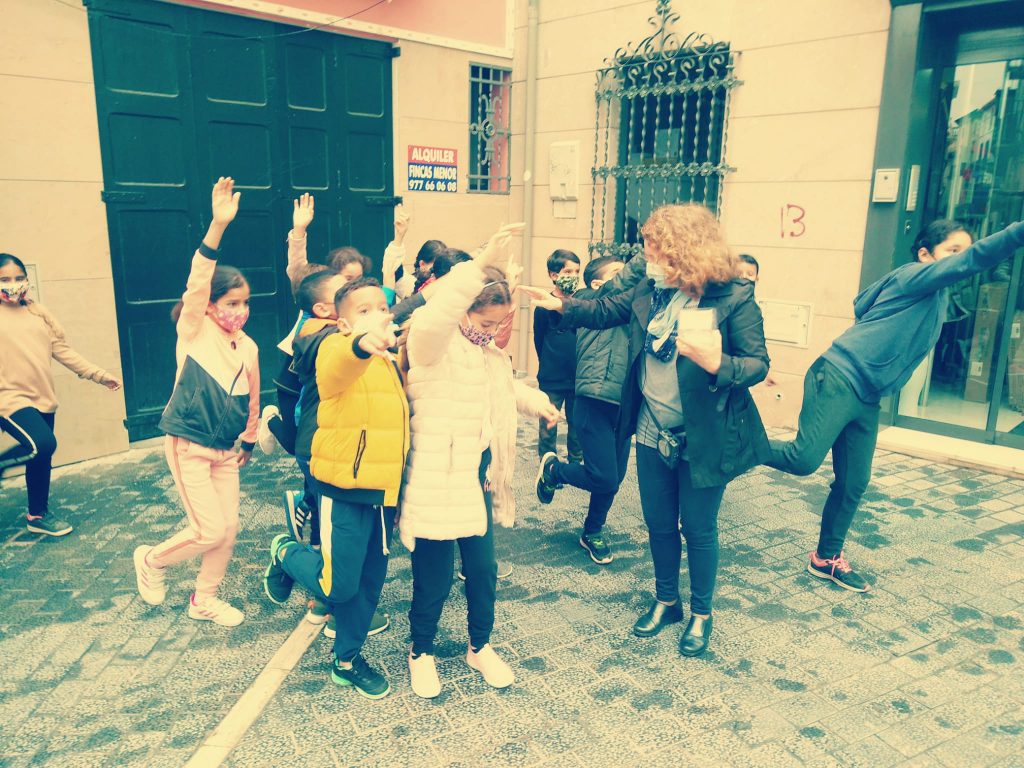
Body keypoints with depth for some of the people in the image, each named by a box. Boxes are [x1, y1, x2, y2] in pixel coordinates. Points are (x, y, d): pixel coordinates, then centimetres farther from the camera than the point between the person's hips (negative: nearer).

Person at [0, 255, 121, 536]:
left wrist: (97, 374, 5)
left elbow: (62, 349, 10)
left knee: (42, 459, 13)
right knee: (42, 445, -26)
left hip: (43, 398, 5)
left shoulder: (38, 312, 9)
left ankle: (37, 515, 30)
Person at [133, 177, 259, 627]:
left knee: (229, 529, 8)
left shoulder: (249, 348, 3)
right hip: (187, 447, -6)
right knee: (210, 531, -6)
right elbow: (197, 282, -28)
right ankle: (151, 559, 23)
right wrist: (218, 226, -40)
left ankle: (204, 600, 29)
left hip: (225, 452, 6)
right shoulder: (194, 332, -11)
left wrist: (249, 442, 23)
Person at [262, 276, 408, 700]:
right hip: (345, 489, -7)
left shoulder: (394, 359, 11)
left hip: (385, 488, 7)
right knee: (339, 586, -3)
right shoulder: (335, 347, -13)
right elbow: (338, 364, -41)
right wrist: (361, 343, -61)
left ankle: (348, 659, 34)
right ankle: (286, 554, 27)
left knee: (370, 582, 14)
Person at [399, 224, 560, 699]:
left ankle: (480, 646, 37)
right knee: (434, 578, 6)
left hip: (479, 478, 7)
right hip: (438, 480, -7)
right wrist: (482, 266, -46)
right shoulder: (432, 343, -14)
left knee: (483, 569, 15)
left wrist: (537, 402, 19)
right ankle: (421, 652, 30)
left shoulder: (489, 352, 11)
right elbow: (434, 318, -40)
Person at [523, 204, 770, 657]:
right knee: (658, 523, 18)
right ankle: (666, 600, 41)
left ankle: (701, 613, 33)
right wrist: (559, 305, 6)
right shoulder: (650, 290, 0)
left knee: (698, 528, 11)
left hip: (703, 439, -5)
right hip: (653, 433, 6)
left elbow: (758, 363, -16)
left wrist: (716, 363, -35)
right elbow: (607, 310, 15)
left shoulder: (734, 298, -17)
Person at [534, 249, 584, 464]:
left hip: (578, 378, 2)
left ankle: (576, 464, 30)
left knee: (577, 425, 13)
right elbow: (539, 341, 2)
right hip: (552, 381, -2)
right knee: (548, 427, 6)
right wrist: (548, 366, 6)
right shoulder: (544, 306, -7)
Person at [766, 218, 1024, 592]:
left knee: (854, 483, 12)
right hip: (838, 379, -9)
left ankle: (826, 559, 27)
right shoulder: (913, 276, -7)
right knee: (804, 458, -23)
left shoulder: (937, 298, 19)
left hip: (868, 400, 9)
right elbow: (975, 259, -23)